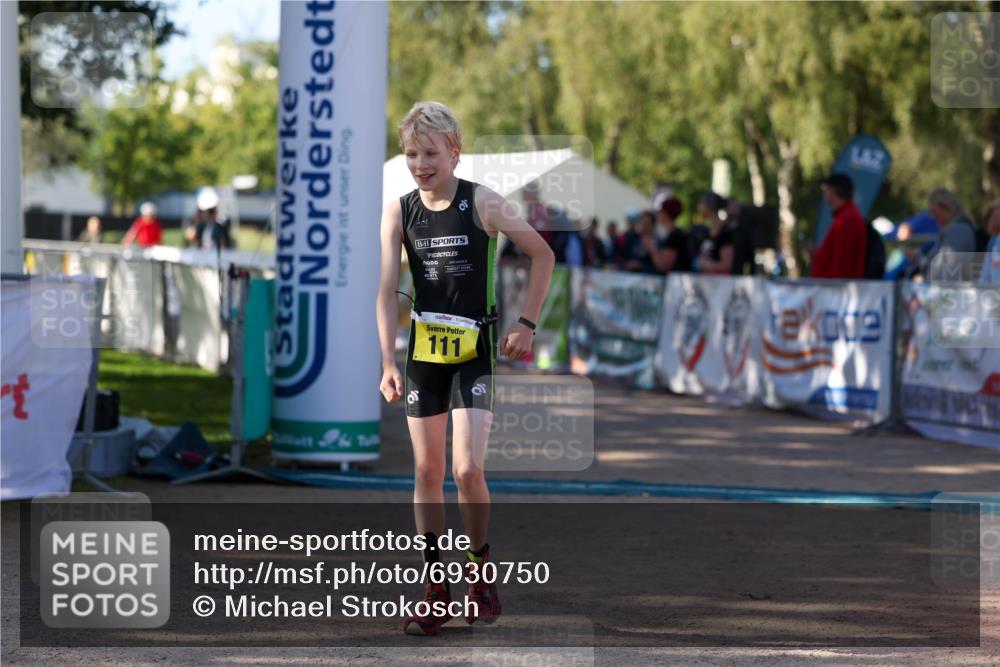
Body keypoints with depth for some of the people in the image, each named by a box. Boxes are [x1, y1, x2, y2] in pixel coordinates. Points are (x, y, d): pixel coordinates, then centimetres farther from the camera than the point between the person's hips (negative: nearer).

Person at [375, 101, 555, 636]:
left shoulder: (482, 204, -8)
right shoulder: (398, 213, 0)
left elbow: (543, 256, 1)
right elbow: (387, 291, -4)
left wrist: (526, 325, -2)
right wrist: (388, 363, -13)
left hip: (474, 350, -3)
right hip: (423, 350, 3)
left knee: (467, 469, -13)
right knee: (427, 471, 6)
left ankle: (481, 567, 10)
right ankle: (435, 587, 14)